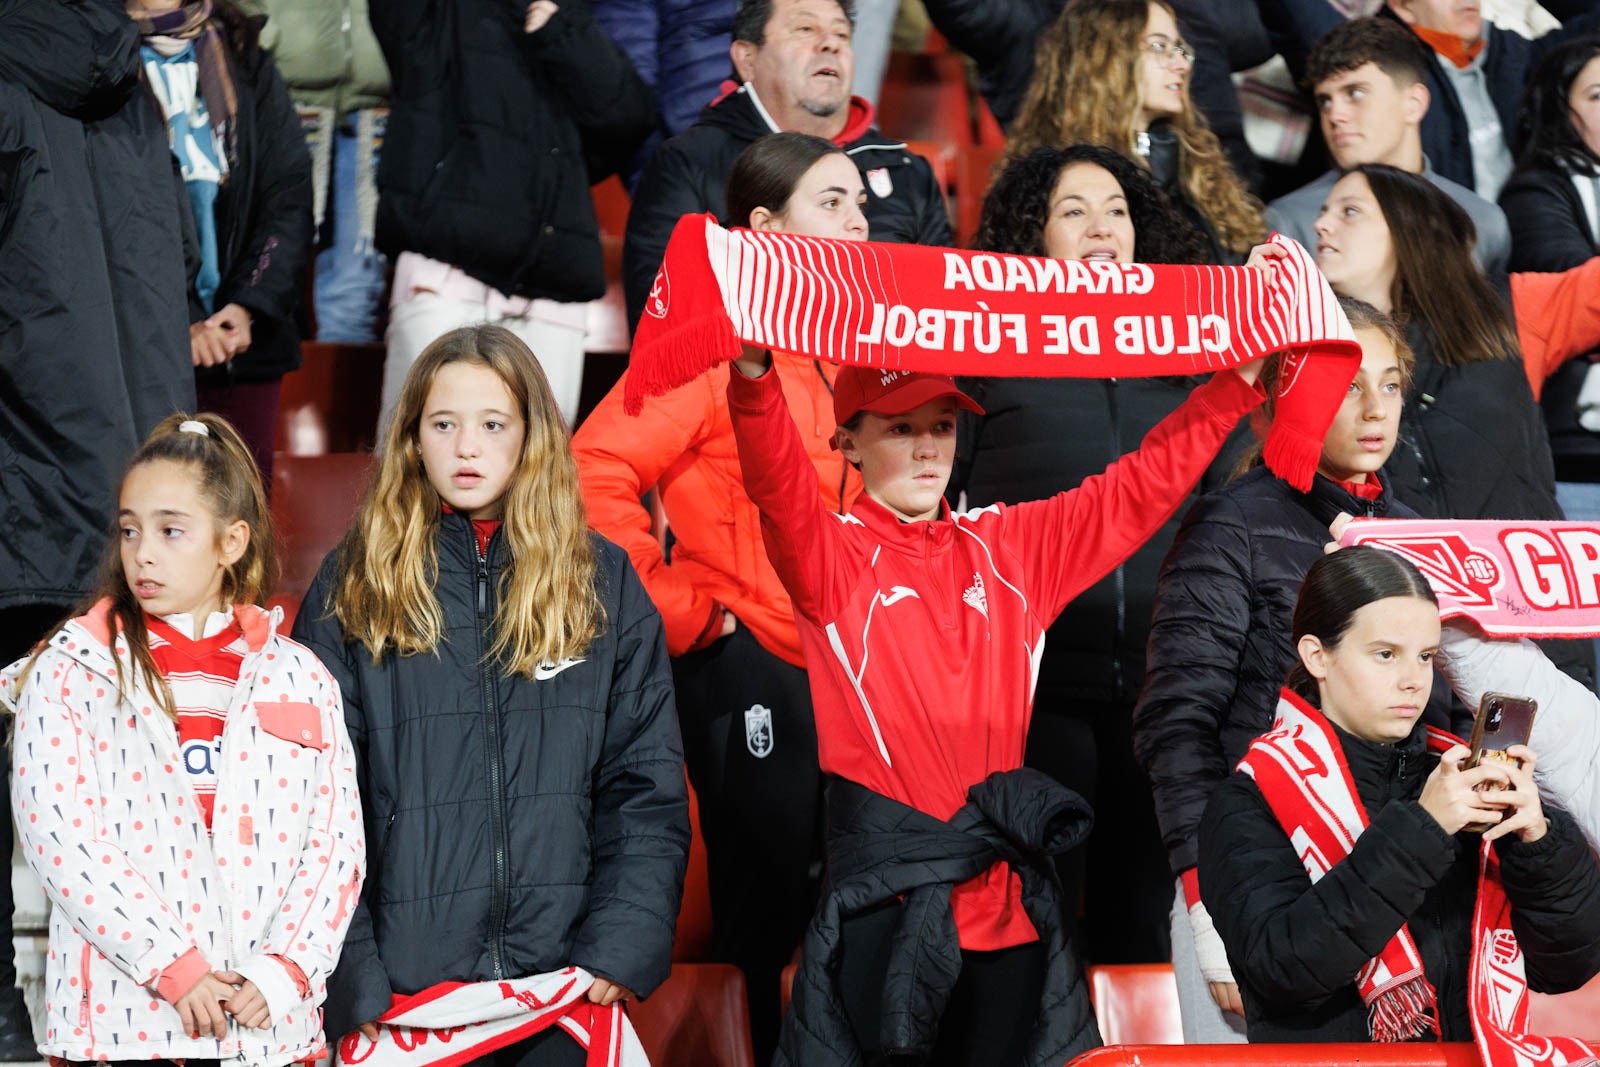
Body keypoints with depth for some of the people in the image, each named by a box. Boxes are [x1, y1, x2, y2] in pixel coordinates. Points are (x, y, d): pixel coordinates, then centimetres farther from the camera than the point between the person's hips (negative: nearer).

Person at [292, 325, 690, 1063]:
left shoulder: (604, 583, 8)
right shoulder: (351, 588, 4)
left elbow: (646, 787, 5)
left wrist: (625, 944, -8)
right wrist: (348, 978, -9)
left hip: (565, 978, 1)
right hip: (404, 985, -1)